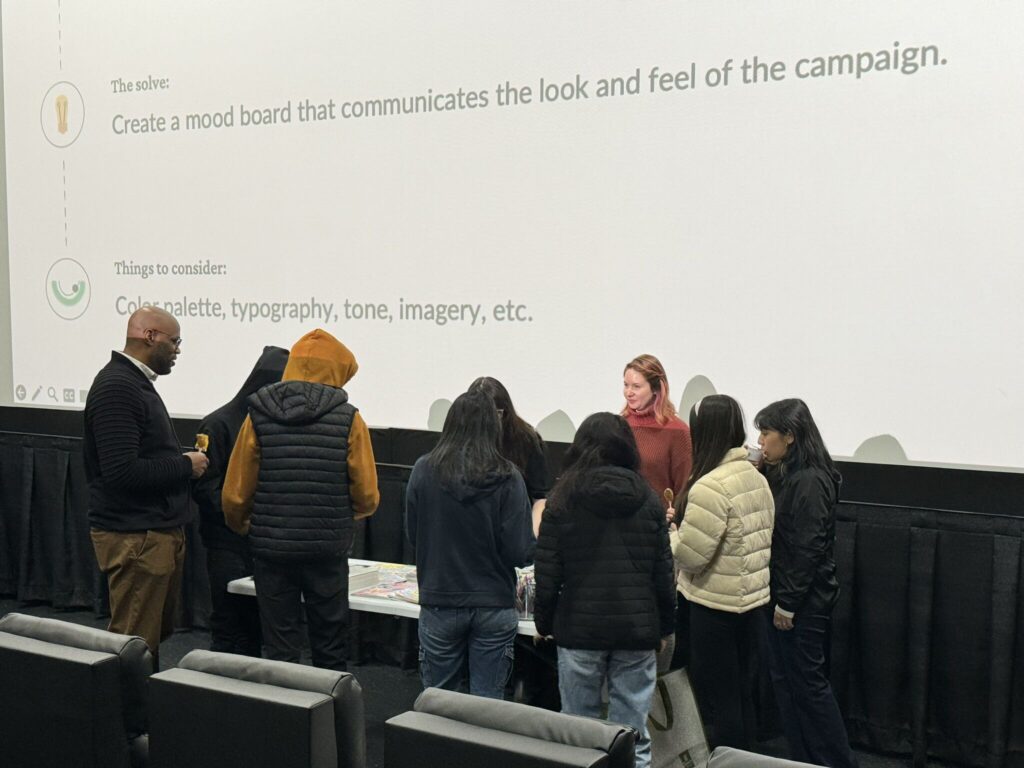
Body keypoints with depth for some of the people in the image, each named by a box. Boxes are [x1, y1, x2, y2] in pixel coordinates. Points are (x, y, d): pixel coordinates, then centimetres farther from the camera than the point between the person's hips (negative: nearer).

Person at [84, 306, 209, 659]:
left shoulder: (136, 382, 15)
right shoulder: (116, 387, -17)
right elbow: (122, 472, -26)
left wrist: (183, 460, 6)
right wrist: (185, 465, -14)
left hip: (160, 531, 10)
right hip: (134, 538, -10)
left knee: (158, 635, 16)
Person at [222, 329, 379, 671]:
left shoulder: (259, 415, -2)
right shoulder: (347, 418, -6)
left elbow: (235, 494, -2)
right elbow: (367, 496, -7)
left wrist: (241, 526, 19)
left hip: (272, 549, 1)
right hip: (327, 549, -1)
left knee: (278, 648, 11)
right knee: (330, 651, 13)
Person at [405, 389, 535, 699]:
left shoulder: (424, 470, -8)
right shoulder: (507, 478, -12)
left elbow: (413, 534, 3)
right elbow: (521, 553, -12)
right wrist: (539, 527, 9)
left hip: (439, 603, 1)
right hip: (494, 605, -1)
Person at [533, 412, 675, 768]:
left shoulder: (562, 501, -3)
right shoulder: (649, 501, 2)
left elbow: (548, 573, -3)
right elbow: (663, 572, 4)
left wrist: (544, 622, 9)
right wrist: (665, 626, 14)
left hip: (579, 627, -1)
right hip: (637, 630, 1)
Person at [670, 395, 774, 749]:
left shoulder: (710, 486, -21)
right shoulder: (757, 478, 6)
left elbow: (690, 554, -22)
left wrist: (665, 529, -3)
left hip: (716, 606, -8)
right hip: (751, 598, 8)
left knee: (717, 699, 4)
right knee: (742, 693, 18)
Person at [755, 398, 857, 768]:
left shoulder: (810, 481, -18)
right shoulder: (781, 475, 10)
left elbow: (807, 550, -20)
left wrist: (787, 604, -18)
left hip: (804, 603, -9)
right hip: (780, 596, 9)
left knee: (808, 683, 0)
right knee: (784, 681, 14)